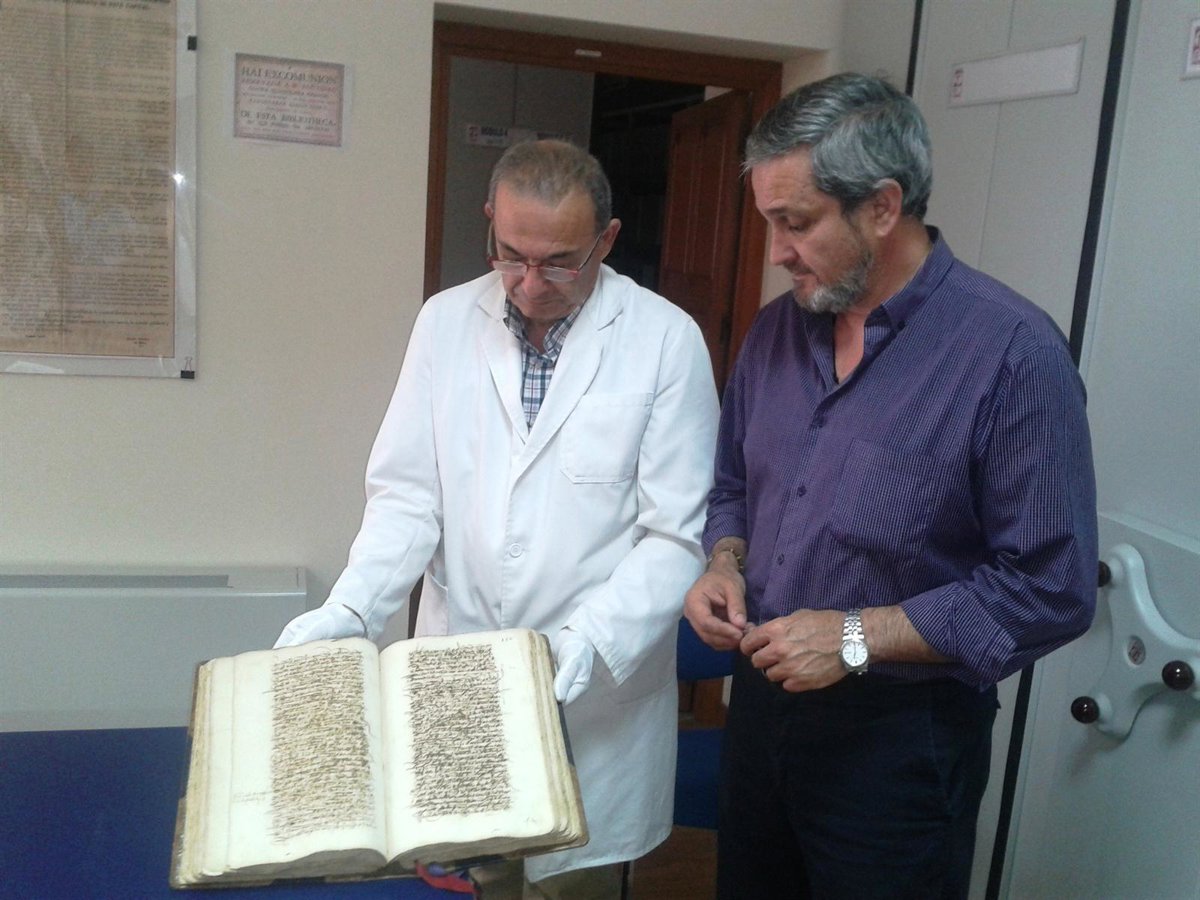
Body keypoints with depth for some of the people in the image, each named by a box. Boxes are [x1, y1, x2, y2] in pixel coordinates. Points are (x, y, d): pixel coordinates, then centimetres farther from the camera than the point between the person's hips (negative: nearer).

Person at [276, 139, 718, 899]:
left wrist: (590, 639, -23)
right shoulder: (446, 321, 1)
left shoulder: (666, 341, -9)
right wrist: (350, 609, -14)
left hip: (597, 691, -2)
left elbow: (676, 537, -10)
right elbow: (408, 495, 1)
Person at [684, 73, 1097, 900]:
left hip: (902, 738, -5)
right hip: (762, 701, 6)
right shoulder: (776, 328, 1)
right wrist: (725, 566, -7)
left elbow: (1051, 589, -18)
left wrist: (858, 637, -22)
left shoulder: (1012, 353, -19)